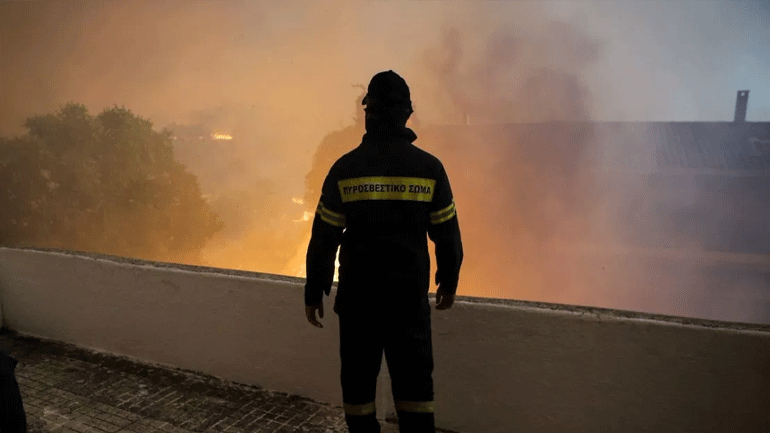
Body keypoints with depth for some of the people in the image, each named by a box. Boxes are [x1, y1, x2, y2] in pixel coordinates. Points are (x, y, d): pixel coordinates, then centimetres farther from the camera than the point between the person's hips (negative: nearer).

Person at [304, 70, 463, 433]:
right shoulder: (429, 167, -5)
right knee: (414, 382, 13)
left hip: (358, 295, 0)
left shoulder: (345, 168, -7)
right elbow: (446, 234, 1)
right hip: (410, 294, 1)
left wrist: (314, 292, 6)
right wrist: (449, 281, 16)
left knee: (358, 382, 14)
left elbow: (324, 238, -5)